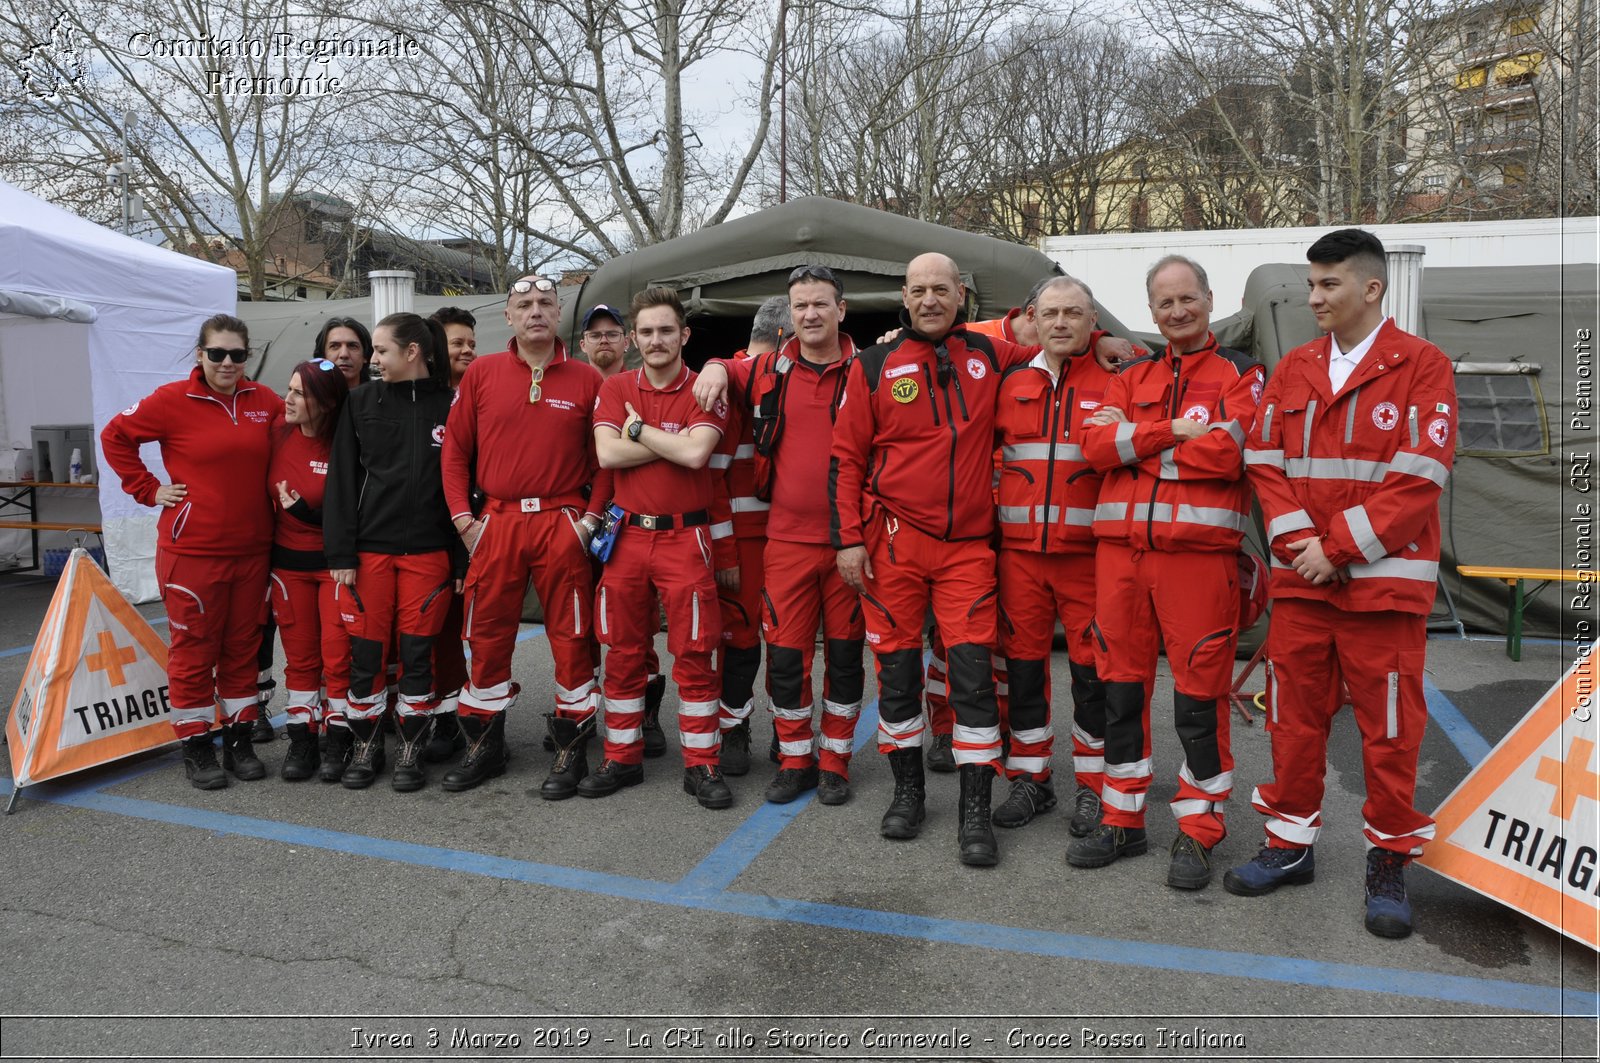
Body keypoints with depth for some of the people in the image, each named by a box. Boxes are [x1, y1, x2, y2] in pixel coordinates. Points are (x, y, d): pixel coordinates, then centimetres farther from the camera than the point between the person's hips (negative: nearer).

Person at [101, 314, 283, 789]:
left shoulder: (264, 400, 5)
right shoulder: (172, 400, -5)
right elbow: (115, 436, 4)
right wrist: (149, 490, -1)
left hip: (251, 549, 4)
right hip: (192, 549, -3)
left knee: (243, 645, 11)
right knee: (194, 648, 4)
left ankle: (239, 740, 23)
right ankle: (196, 747, 16)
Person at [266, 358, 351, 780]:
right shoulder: (278, 432, -3)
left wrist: (303, 510, -21)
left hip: (334, 562, -4)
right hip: (287, 561, 4)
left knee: (338, 654, -1)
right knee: (300, 655, 10)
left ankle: (339, 744, 12)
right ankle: (302, 745, 19)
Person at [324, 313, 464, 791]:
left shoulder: (449, 406, 2)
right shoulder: (361, 403, 7)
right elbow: (342, 480, 4)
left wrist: (462, 559, -3)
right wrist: (341, 553, -4)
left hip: (428, 552, -1)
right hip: (368, 549, 2)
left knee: (417, 653, 3)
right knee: (365, 652, 5)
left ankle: (411, 750, 18)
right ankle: (366, 746, 22)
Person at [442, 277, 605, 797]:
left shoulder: (586, 379, 3)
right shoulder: (481, 373, 6)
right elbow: (455, 449, 8)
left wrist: (591, 518, -5)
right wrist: (463, 519, 1)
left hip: (563, 526, -1)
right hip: (495, 524, 2)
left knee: (570, 636, 2)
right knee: (487, 635, 8)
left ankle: (571, 749, 16)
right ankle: (484, 745, 25)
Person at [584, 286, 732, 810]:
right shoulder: (616, 388, 7)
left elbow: (695, 454, -18)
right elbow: (607, 454, -9)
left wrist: (639, 428, -7)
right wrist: (675, 441, -10)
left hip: (684, 536, -3)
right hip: (627, 534, 3)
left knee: (694, 653, -1)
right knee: (623, 652, 9)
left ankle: (701, 765, 11)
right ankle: (622, 757, 23)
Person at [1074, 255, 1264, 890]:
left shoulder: (1239, 374, 4)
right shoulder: (1131, 376, 16)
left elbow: (1227, 452, -14)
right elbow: (1097, 444, -1)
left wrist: (1135, 440, -6)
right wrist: (1175, 432, -11)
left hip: (1199, 548, -4)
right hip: (1122, 545, 4)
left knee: (1200, 694, 1)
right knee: (1121, 686, 10)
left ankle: (1197, 832, 17)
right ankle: (1122, 821, 24)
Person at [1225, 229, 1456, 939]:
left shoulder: (1422, 366, -2)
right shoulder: (1293, 369, 11)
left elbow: (1419, 479, -11)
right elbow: (1265, 463, 5)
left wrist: (1339, 547, -14)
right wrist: (1298, 542, -9)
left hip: (1384, 576, -4)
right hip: (1299, 578, 4)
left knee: (1388, 724, 3)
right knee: (1294, 715, 10)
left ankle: (1390, 859, 20)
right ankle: (1290, 843, 24)